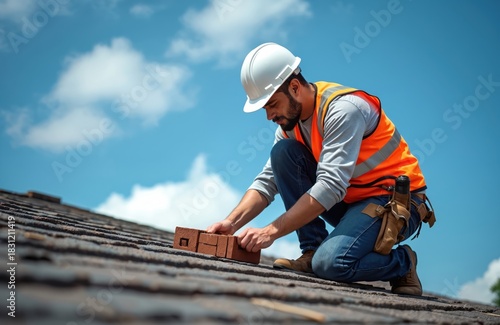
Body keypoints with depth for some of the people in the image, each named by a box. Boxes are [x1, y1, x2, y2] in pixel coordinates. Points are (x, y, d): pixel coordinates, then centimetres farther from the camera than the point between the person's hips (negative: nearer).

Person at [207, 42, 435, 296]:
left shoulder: (343, 108, -23)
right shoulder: (290, 121, 1)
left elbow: (331, 186, -31)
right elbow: (267, 182, 0)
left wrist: (272, 231, -33)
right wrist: (231, 222, -16)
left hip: (397, 201, -7)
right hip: (349, 200, 8)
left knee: (331, 263, -30)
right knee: (283, 152, -9)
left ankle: (402, 262, 1)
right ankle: (312, 251, -6)